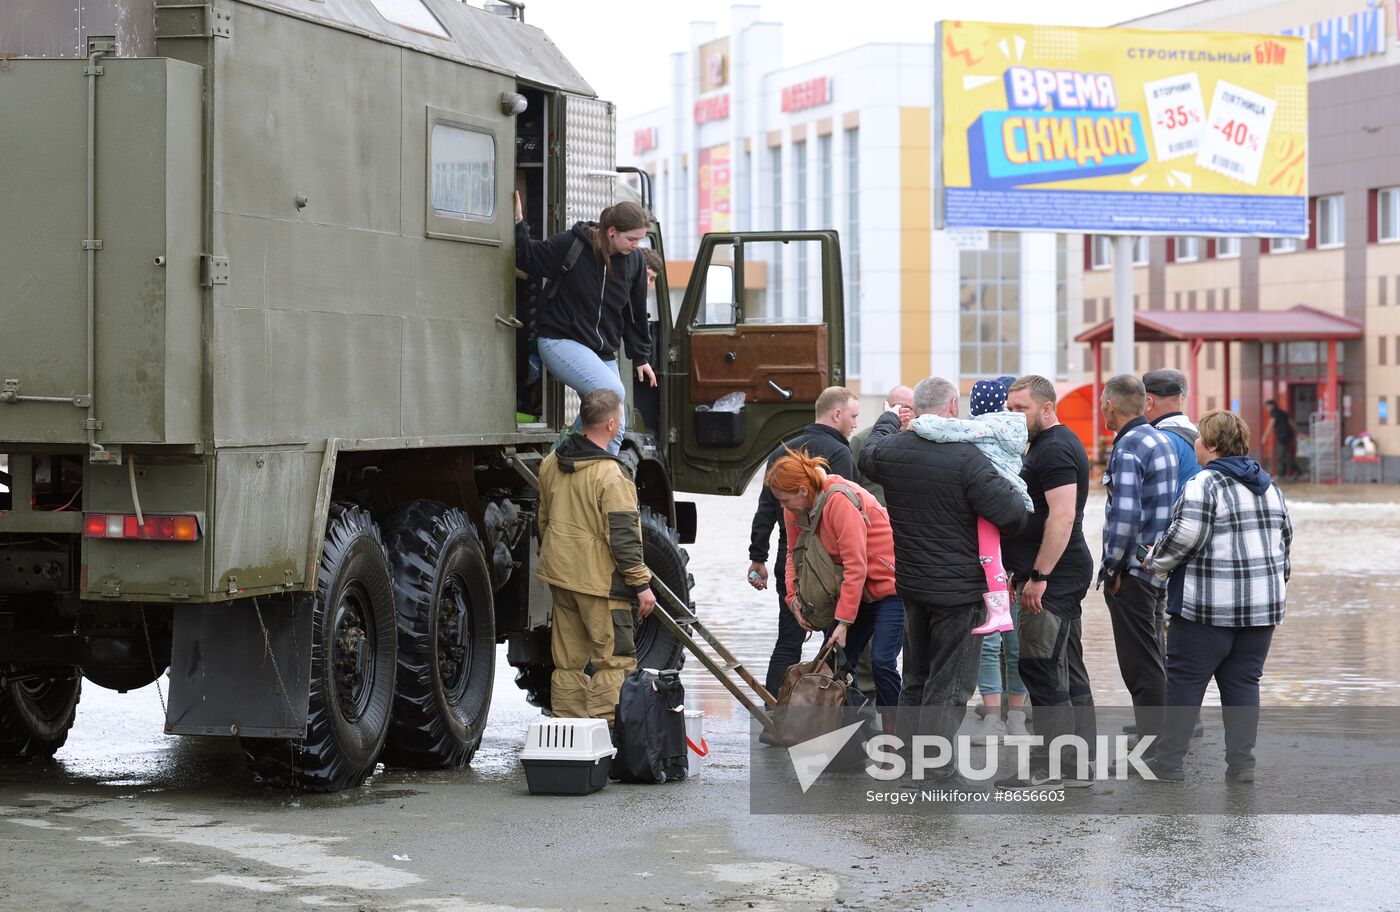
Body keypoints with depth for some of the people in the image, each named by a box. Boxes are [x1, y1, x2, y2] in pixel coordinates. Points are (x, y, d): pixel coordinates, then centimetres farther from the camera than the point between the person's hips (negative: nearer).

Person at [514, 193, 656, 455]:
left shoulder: (634, 260, 2)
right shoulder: (570, 245, -13)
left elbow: (635, 311, 14)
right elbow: (528, 258, 0)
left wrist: (641, 356, 18)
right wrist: (519, 225, -13)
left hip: (603, 350, 7)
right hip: (560, 341, -7)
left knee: (614, 429, 2)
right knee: (612, 391, -29)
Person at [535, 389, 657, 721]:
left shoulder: (552, 463, 7)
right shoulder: (610, 474, -18)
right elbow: (623, 537, -18)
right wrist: (642, 584, -12)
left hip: (560, 575, 8)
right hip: (600, 580, -8)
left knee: (568, 660, 13)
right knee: (616, 659, -2)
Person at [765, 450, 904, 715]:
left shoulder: (841, 501, -27)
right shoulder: (796, 508, -2)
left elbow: (855, 566, -26)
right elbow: (795, 555, 9)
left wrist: (843, 621, -23)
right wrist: (793, 596, -7)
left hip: (890, 585, -9)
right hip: (858, 587, 9)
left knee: (882, 661, -16)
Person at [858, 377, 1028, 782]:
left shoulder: (891, 452, -1)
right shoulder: (965, 458, -21)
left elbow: (867, 456, 24)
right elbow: (1012, 512, -24)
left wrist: (888, 419, 42)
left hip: (910, 583, 6)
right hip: (958, 587, -6)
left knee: (915, 679, 20)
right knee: (948, 684, 1)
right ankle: (934, 770, 1)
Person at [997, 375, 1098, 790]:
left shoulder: (1055, 450, -14)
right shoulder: (1049, 445, 19)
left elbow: (1062, 516, -23)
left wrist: (1038, 576, -24)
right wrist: (1023, 572, 24)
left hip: (1053, 577, -11)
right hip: (1063, 578, 11)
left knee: (1041, 669, -10)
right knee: (1067, 671, 12)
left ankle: (1048, 768, -8)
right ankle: (1080, 766, 16)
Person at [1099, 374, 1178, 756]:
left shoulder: (1127, 449, -16)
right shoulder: (1162, 441, 13)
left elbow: (1125, 516, -25)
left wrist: (1111, 568, -15)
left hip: (1132, 570, -9)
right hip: (1160, 569, 9)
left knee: (1140, 666, -5)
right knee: (1152, 663, 17)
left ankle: (1153, 750, -3)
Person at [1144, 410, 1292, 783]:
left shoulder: (1204, 485, -12)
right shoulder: (1269, 486, 12)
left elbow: (1184, 536, -18)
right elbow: (1285, 537, 19)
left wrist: (1156, 563, -1)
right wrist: (1277, 575, 30)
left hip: (1209, 608, -6)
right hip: (1263, 605, 7)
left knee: (1185, 681, 2)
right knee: (1242, 683, 10)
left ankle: (1168, 762, 6)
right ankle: (1241, 763, 7)